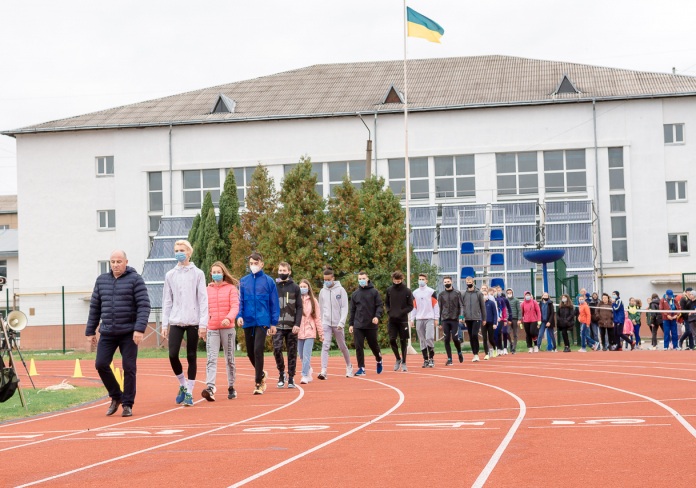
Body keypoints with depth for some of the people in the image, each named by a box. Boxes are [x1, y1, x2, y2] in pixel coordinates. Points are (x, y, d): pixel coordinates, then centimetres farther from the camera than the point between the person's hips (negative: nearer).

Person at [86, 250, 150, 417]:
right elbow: (94, 308, 15)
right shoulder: (101, 280, 11)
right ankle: (115, 396, 15)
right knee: (101, 364, -5)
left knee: (129, 368, -3)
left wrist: (140, 329, -20)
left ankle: (127, 404, 8)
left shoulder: (135, 280, -3)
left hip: (129, 333, -4)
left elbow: (144, 306, -9)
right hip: (107, 333, 4)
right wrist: (90, 331, 12)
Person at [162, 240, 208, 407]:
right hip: (175, 322, 2)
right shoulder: (170, 275, 9)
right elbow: (167, 301, 10)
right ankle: (183, 385, 14)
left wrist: (203, 323, -8)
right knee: (173, 355, -9)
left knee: (191, 357, 1)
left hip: (193, 322, -2)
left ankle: (189, 393, 9)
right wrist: (164, 325, 5)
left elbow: (203, 299, -1)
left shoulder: (198, 274, 2)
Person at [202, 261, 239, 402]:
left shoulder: (231, 288, 1)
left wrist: (228, 318, -26)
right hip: (212, 329, 1)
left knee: (229, 359, 8)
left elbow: (235, 306, -9)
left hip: (228, 328, -1)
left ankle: (231, 388, 18)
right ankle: (210, 387, -23)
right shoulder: (207, 290, 9)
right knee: (211, 359, -11)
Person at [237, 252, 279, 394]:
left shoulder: (268, 281, 0)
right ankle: (261, 374, 35)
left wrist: (274, 323, -1)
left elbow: (274, 303, 1)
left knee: (258, 351, -14)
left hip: (262, 321, -4)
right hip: (248, 322, 4)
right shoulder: (243, 281, 7)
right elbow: (240, 301, 8)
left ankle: (258, 383, -6)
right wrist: (239, 315, -9)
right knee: (250, 353, 10)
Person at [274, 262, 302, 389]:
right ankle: (281, 373, 7)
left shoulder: (295, 287, 5)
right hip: (278, 326, 0)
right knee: (277, 349, -13)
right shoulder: (273, 287, 6)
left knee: (292, 352, 3)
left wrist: (297, 324, -9)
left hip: (292, 327, 0)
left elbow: (299, 307, 2)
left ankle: (291, 378, 11)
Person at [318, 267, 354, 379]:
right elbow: (321, 308, 14)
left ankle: (349, 367, 31)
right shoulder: (322, 291, 7)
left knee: (342, 346, 10)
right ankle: (323, 371, -19)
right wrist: (321, 322, 13)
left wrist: (341, 322, -16)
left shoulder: (340, 290, -3)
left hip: (337, 323, -2)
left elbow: (344, 308, -6)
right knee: (325, 346, -12)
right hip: (326, 323, 2)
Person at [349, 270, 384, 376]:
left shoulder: (374, 292, 0)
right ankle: (361, 368, -1)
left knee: (373, 345, 11)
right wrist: (351, 324, 8)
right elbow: (352, 310, 12)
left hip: (371, 325, -2)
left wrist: (377, 316, -19)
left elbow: (380, 305, -3)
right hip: (358, 325, 2)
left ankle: (379, 360, 39)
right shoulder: (355, 294, 9)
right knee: (359, 347, -5)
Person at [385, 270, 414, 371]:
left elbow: (410, 306, -2)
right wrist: (389, 311, -2)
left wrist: (401, 313, -14)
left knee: (403, 341, 3)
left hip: (403, 320, -2)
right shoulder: (389, 290, 4)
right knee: (392, 340, -5)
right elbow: (386, 303, 16)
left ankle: (403, 363, 12)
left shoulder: (407, 291, -4)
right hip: (392, 320, 2)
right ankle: (398, 359, 16)